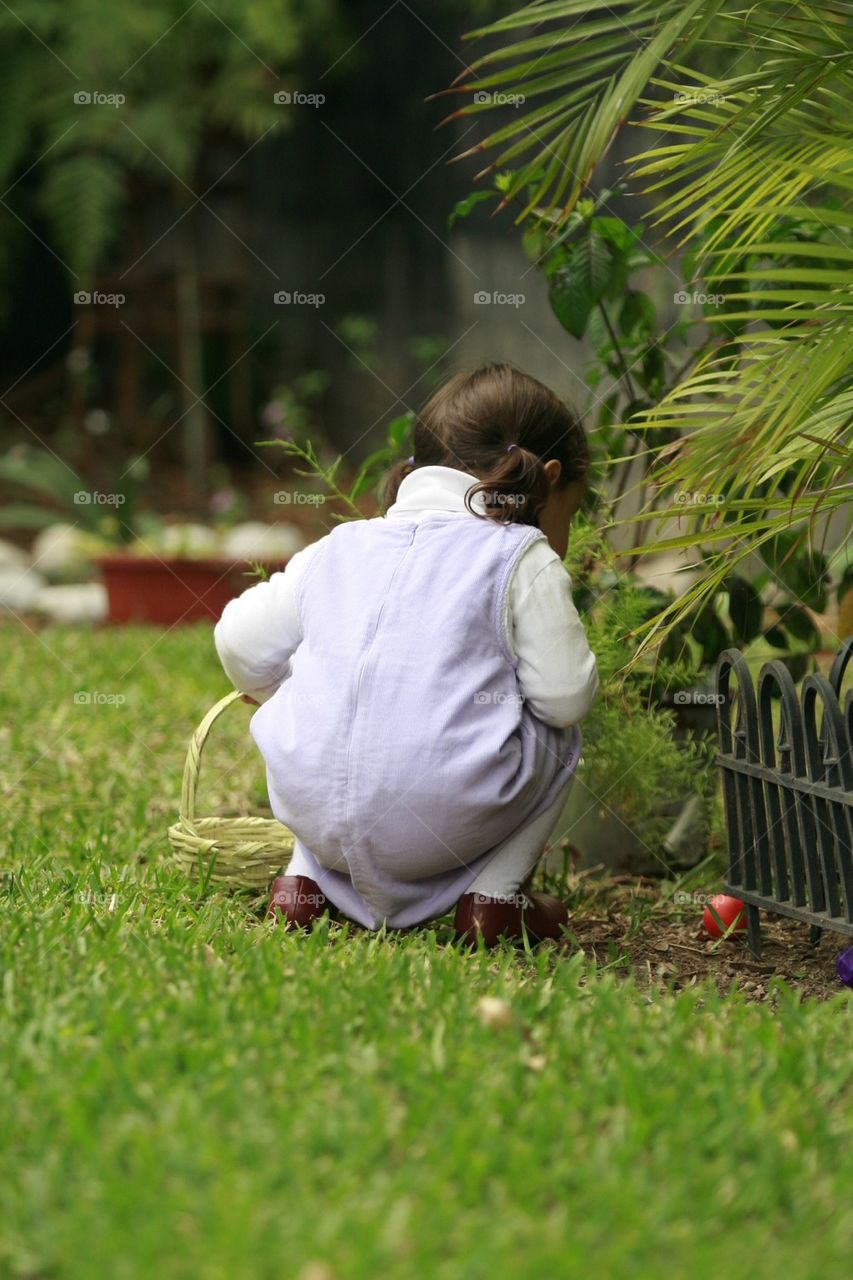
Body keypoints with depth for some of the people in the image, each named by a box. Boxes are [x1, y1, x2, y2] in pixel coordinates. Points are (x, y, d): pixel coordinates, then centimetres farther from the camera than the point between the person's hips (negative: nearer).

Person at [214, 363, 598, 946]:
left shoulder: (338, 548, 17)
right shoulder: (524, 560, 2)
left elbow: (240, 643, 20)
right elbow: (565, 695, -4)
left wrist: (275, 693, 42)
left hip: (311, 814, 5)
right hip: (444, 823, -4)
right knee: (559, 737, 22)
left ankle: (307, 880, 23)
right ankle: (496, 895, 14)